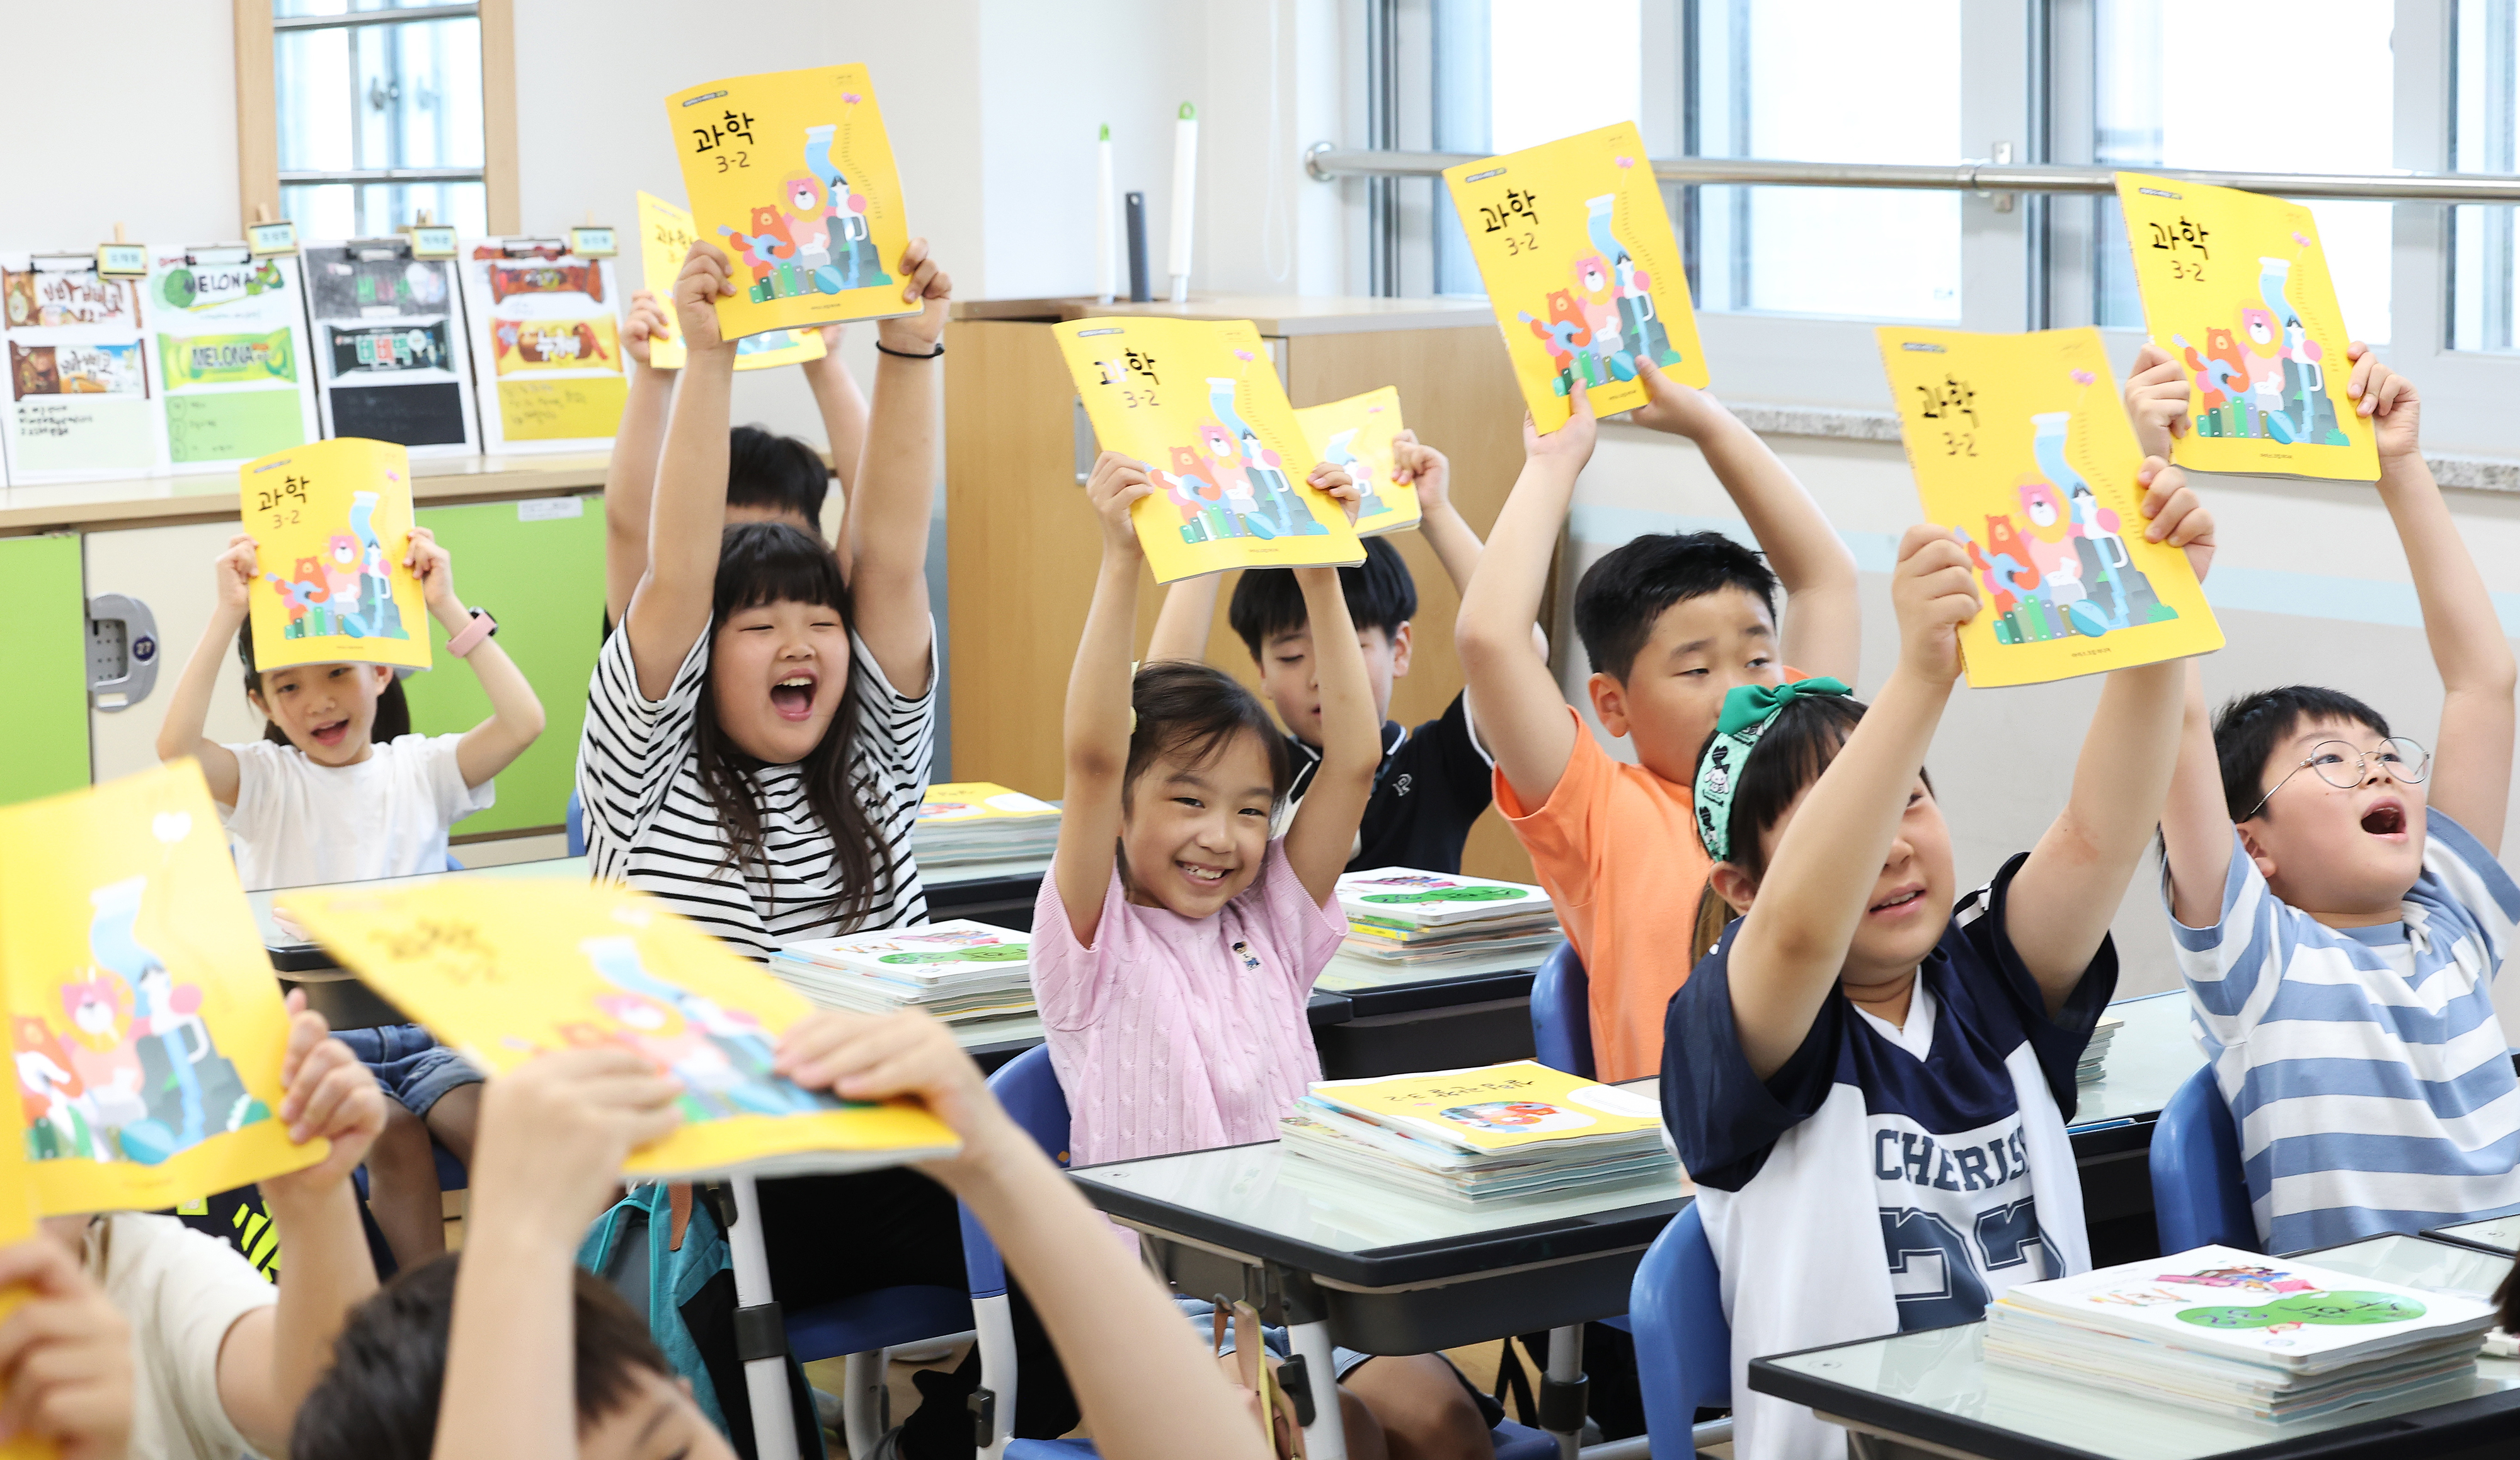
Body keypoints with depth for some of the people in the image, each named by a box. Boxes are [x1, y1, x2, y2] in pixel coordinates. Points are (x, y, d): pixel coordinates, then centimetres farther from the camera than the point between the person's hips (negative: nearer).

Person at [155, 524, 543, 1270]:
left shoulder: (419, 768, 10)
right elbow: (175, 746, -15)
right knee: (392, 1137, -29)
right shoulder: (263, 781, 6)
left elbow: (522, 721, -6)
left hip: (424, 1022, 2)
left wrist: (446, 607, -8)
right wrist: (228, 616, -16)